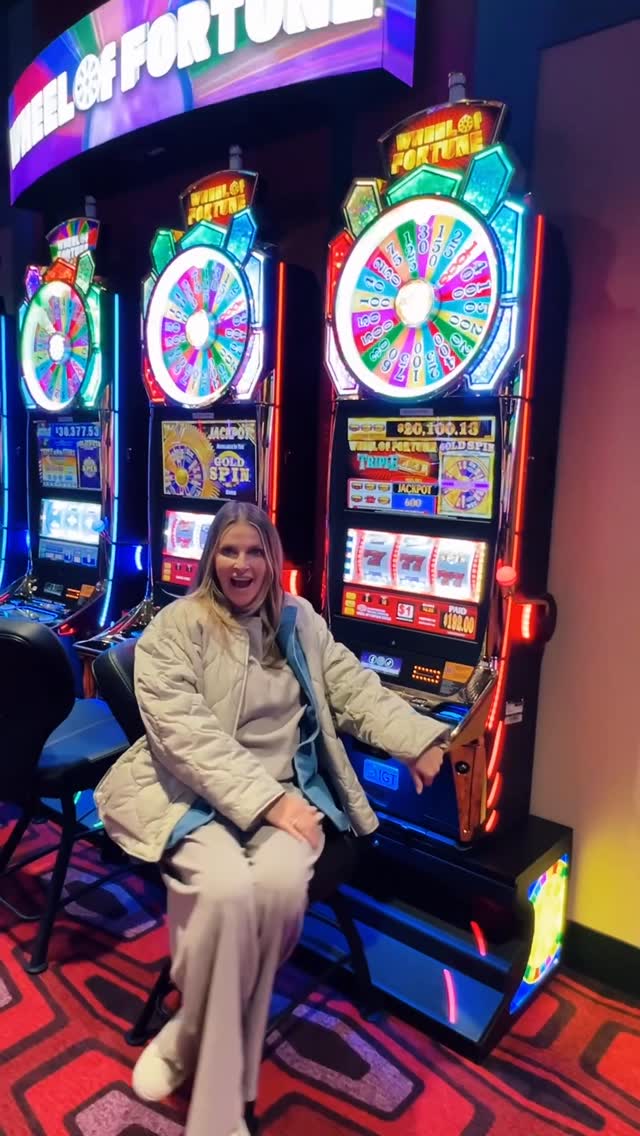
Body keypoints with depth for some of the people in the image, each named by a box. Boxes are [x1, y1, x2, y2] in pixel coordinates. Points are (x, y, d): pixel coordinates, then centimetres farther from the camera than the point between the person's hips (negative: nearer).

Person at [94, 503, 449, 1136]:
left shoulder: (299, 621, 10)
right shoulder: (175, 628, -6)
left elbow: (354, 690, 9)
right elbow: (184, 734, -16)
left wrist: (418, 740, -7)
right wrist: (265, 801, -22)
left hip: (287, 791, 4)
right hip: (189, 793, -3)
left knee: (281, 884, -27)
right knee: (226, 888, -31)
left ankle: (187, 1041, -2)